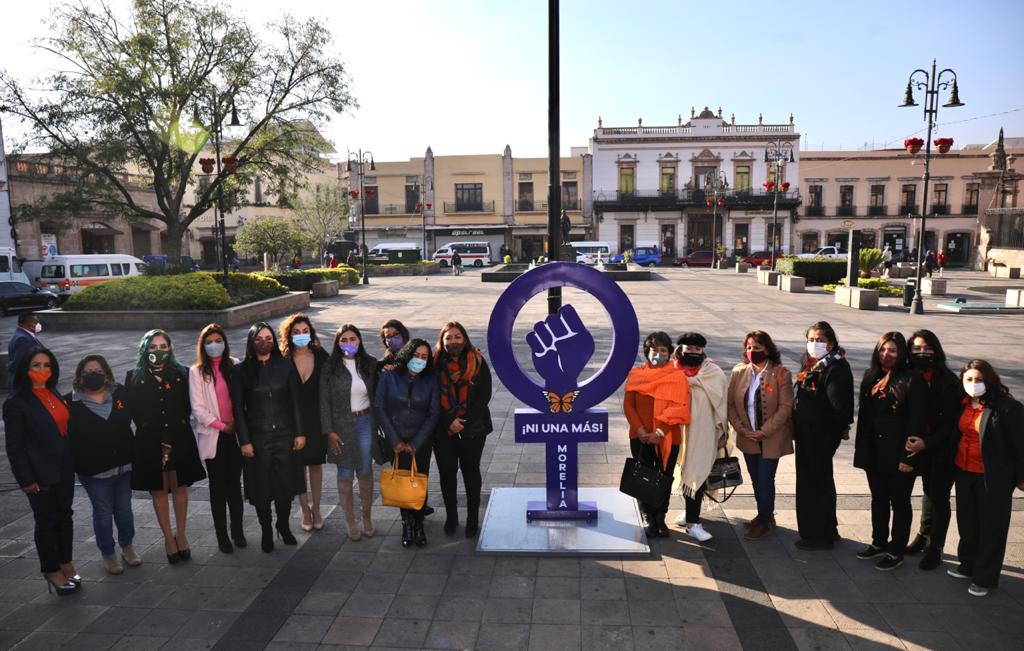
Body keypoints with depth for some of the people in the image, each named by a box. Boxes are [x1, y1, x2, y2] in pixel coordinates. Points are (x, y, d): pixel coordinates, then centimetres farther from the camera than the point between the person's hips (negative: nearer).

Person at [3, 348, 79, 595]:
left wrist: (72, 463, 9)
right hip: (40, 475, -6)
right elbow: (14, 446, -13)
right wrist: (26, 479, -13)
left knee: (65, 516, 15)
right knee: (46, 521, 8)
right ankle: (51, 570, 24)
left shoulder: (54, 394, 6)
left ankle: (65, 562, 31)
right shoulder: (16, 403, -13)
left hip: (64, 470, 6)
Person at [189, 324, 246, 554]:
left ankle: (237, 530, 20)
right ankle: (222, 535, 17)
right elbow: (198, 408, -6)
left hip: (235, 434, 1)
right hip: (212, 437, -1)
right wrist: (222, 426, -9)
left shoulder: (234, 365, 3)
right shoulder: (197, 372, -2)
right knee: (218, 486, 6)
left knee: (234, 483, 7)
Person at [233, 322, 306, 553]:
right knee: (261, 485, 6)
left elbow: (295, 402, 3)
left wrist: (299, 433, -1)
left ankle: (284, 526, 29)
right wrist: (244, 441, -6)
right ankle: (266, 531, 25)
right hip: (257, 436, -1)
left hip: (284, 434, 1)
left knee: (285, 482, 7)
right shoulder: (242, 370, -2)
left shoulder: (285, 366, 1)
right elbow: (238, 408, -2)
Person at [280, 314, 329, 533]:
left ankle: (316, 509, 28)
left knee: (316, 464, 12)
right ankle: (305, 511, 26)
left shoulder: (321, 356, -5)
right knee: (298, 466, 10)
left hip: (317, 419, 1)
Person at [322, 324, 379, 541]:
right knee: (345, 474, 6)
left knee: (365, 471, 9)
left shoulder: (370, 364, 1)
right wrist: (329, 431, -8)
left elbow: (376, 394, 6)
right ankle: (350, 522, 19)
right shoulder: (330, 368, -6)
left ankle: (367, 517, 25)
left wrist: (378, 424, 3)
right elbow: (324, 401, -4)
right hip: (341, 425, -2)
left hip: (365, 422, 2)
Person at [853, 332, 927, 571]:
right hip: (873, 450, 6)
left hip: (898, 452, -6)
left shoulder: (912, 380, -13)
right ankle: (879, 542, 34)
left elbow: (916, 422, -14)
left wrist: (908, 457, -16)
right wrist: (860, 448, 8)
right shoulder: (871, 376, 5)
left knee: (899, 502, 9)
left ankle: (897, 551, 22)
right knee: (878, 499, 18)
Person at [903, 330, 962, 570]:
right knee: (928, 490, 19)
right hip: (923, 446, 5)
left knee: (939, 496, 4)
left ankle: (934, 548, 17)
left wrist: (927, 442, -24)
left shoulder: (948, 381, -18)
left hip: (943, 449, -4)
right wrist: (914, 441, -13)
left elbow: (951, 421, -17)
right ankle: (924, 536, 34)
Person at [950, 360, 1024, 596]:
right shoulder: (962, 404, 2)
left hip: (993, 478, -6)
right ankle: (968, 566, 36)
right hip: (964, 473, 6)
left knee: (991, 528, 8)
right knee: (967, 522, 18)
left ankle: (985, 578, 20)